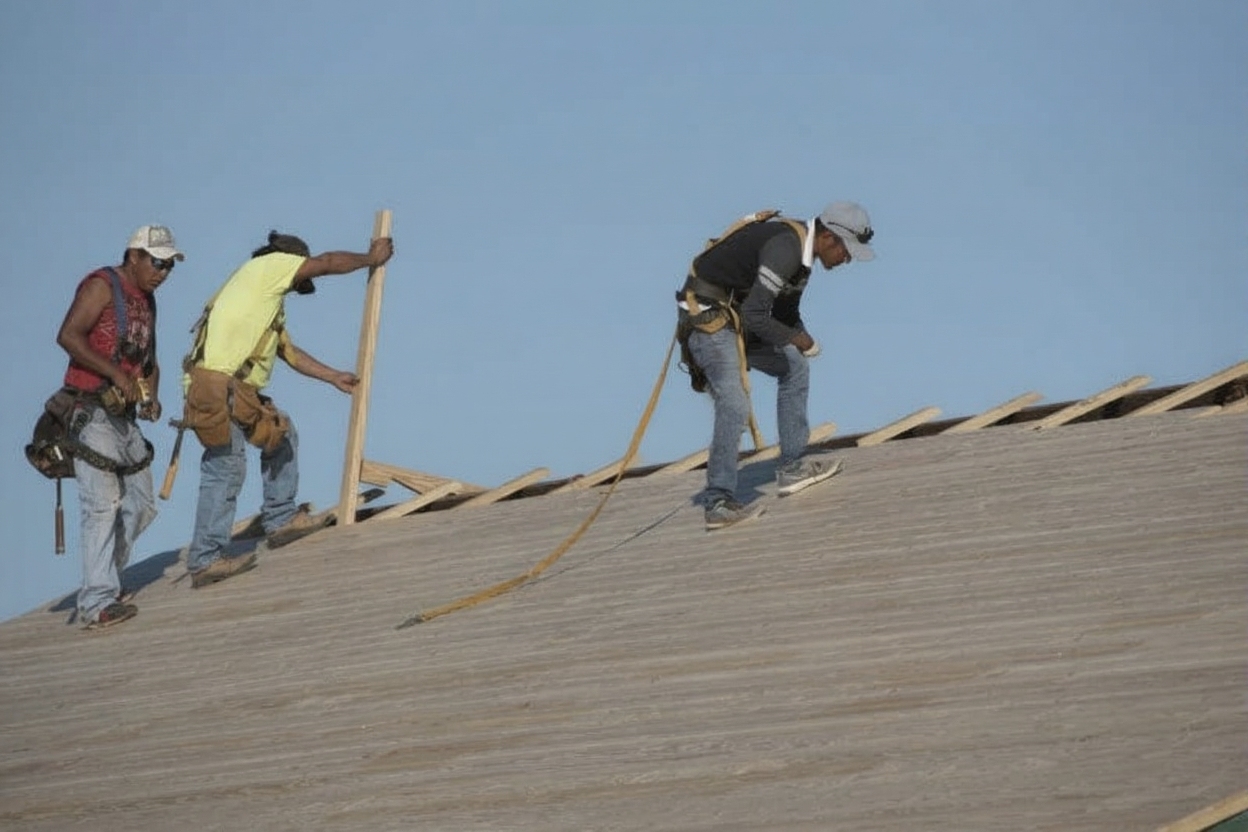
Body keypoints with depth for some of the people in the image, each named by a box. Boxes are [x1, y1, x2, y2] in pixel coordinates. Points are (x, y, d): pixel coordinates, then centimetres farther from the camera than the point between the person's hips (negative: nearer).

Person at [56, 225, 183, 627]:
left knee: (141, 505, 11)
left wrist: (151, 395, 5)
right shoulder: (102, 286, -8)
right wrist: (116, 374, -25)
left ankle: (104, 581, 24)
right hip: (91, 413, -9)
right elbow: (68, 336, -21)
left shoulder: (146, 301, 19)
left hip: (124, 415, 9)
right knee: (103, 504, -15)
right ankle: (96, 602, -18)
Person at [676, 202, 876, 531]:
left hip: (734, 316, 10)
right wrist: (796, 338, -12)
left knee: (794, 366, 14)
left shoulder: (800, 247, 9)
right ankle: (719, 502, -17)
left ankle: (791, 467, 16)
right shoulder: (785, 249, -24)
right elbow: (754, 316, -28)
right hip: (707, 316, -10)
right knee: (734, 406, -19)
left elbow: (786, 312, 20)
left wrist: (802, 339, 1)